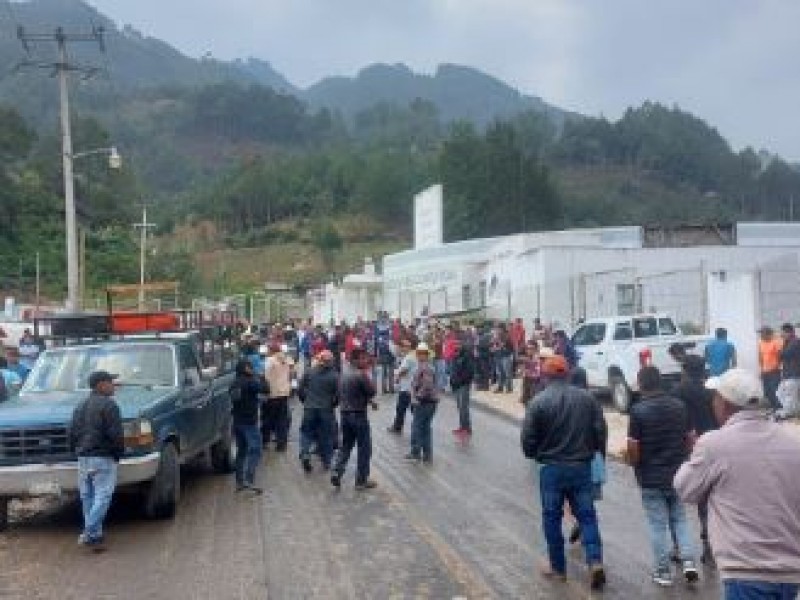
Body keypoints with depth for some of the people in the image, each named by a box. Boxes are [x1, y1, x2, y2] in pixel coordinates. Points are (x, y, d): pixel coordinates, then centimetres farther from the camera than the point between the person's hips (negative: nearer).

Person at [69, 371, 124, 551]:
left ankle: (94, 534, 15)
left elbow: (72, 433, 15)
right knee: (102, 497, -6)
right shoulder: (108, 405, -10)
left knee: (87, 497, 12)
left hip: (83, 458, 8)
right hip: (103, 458, -8)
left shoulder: (80, 407, 15)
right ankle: (90, 534, -14)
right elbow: (116, 434, -15)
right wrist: (118, 453, -2)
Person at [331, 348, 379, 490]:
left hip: (345, 413, 7)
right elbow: (372, 392, -12)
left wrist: (370, 401, 16)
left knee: (346, 446, 17)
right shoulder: (361, 375, -17)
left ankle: (337, 472, 1)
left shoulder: (345, 374, 10)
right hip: (358, 415, -7)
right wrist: (367, 375, -5)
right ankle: (361, 480, 10)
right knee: (364, 448, 5)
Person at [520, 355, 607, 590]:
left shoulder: (539, 401, -11)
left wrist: (535, 455, 11)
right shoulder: (586, 397, 0)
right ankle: (595, 561, -4)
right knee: (587, 515, 11)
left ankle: (558, 567, 19)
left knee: (552, 518, 11)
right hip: (582, 466, 3)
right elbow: (601, 431, 0)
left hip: (551, 468, -2)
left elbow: (527, 439, -10)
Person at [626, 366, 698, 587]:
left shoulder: (638, 410, -15)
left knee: (658, 525, 6)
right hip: (677, 475, 4)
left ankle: (663, 571, 13)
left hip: (651, 477, -4)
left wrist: (635, 465, 5)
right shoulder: (679, 406, -1)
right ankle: (688, 561, 6)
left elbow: (633, 448, -15)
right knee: (680, 520, 18)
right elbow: (690, 439, 4)